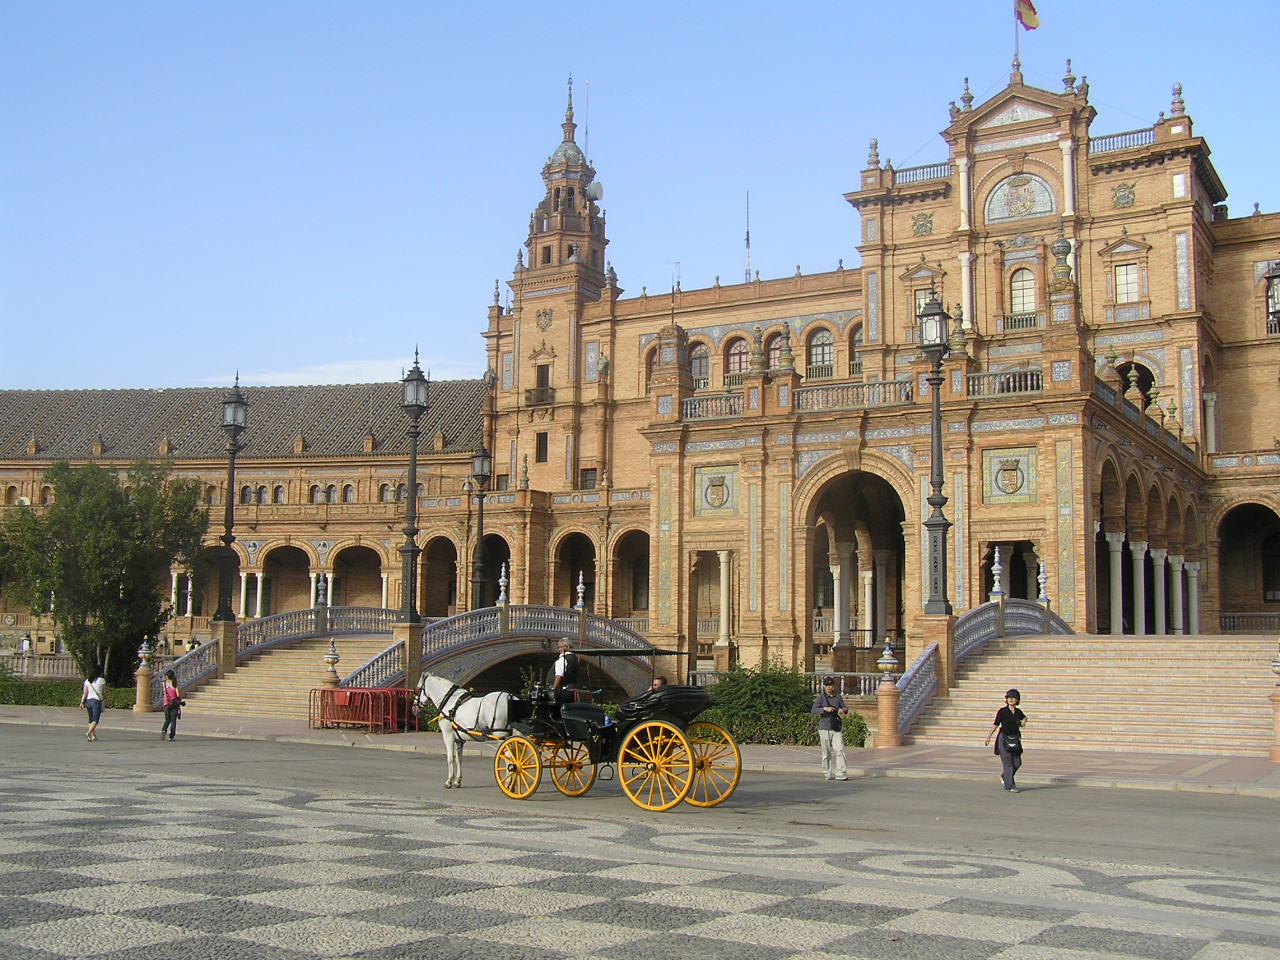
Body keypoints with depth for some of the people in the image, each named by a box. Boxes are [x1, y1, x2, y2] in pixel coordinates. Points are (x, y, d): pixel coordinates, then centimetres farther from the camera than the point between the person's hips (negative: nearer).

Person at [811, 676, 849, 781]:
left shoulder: (838, 697, 9)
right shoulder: (821, 698, -2)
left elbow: (845, 709, 13)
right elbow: (813, 711, -13)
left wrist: (844, 710, -11)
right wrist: (825, 709, -28)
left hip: (837, 729, 2)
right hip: (825, 729, -2)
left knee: (840, 750, -11)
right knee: (827, 753, 4)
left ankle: (841, 774, -14)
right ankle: (827, 773, 18)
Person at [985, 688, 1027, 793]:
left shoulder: (1018, 712, 7)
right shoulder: (1002, 711, -6)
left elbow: (1024, 717, 29)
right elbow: (995, 725, -6)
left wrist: (1024, 721, 5)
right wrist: (988, 737, -13)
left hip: (1015, 739, 5)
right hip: (1004, 738, -5)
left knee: (1017, 762, 4)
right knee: (1008, 763, -5)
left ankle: (1004, 777, 29)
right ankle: (1010, 786, 1)